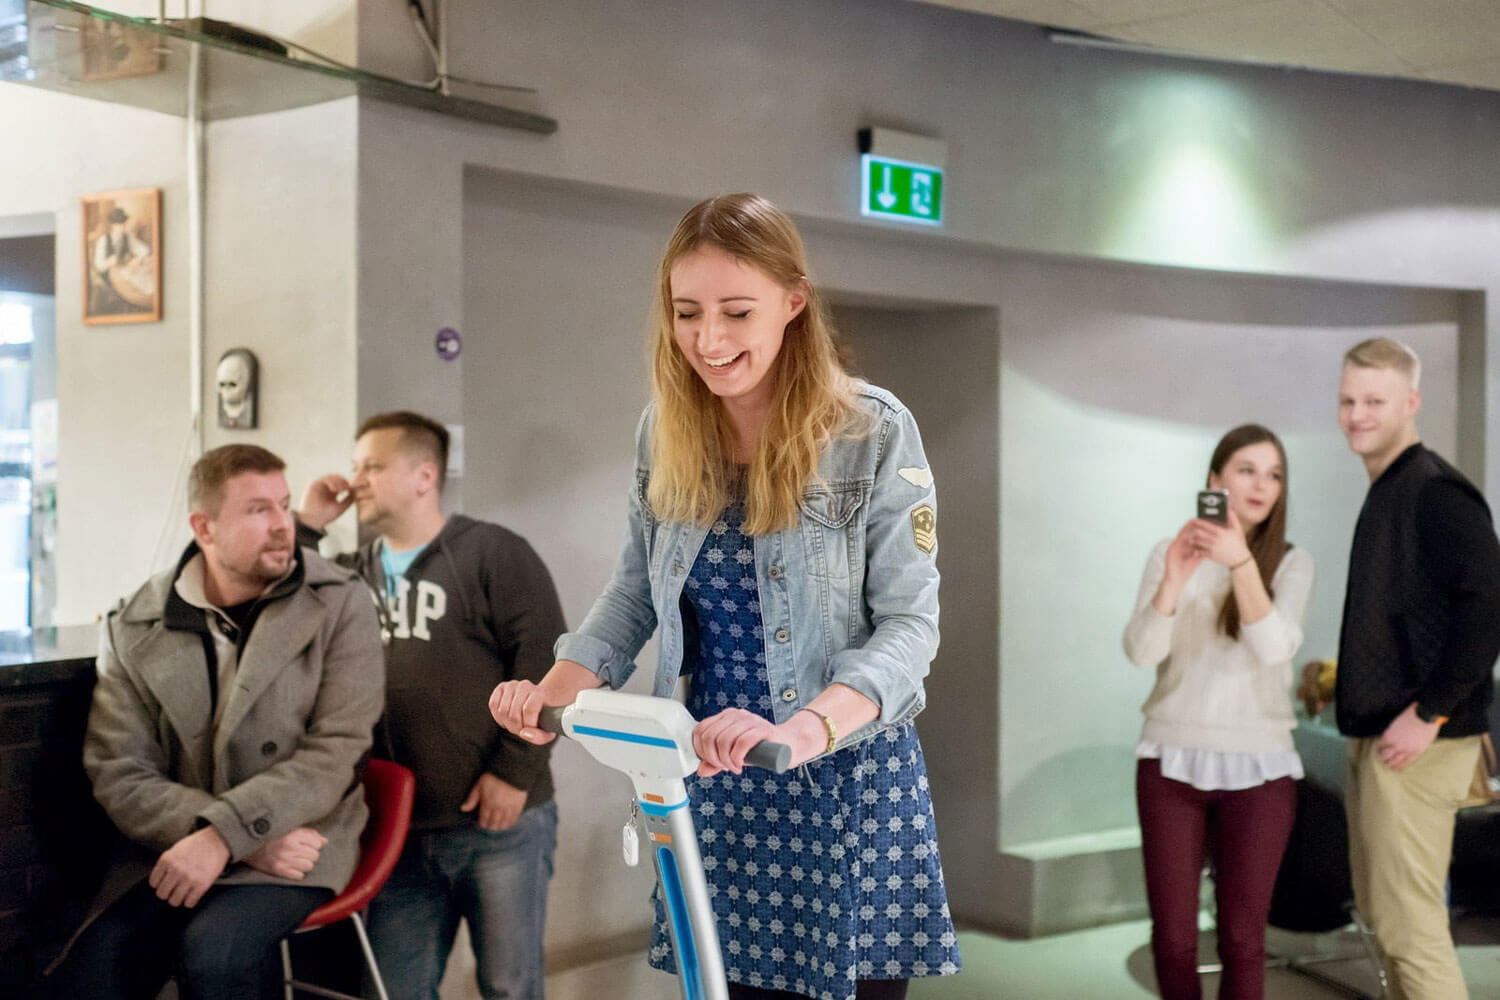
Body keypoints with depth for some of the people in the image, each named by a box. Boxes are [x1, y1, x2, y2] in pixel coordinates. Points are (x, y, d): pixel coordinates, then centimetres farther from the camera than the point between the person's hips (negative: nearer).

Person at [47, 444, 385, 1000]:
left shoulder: (340, 605, -2)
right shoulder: (132, 630, 3)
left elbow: (334, 751, -9)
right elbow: (118, 776, -3)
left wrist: (224, 835, -21)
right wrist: (251, 842, -16)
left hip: (297, 838, -2)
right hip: (171, 849, 2)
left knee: (213, 951, -30)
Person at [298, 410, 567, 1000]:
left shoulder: (493, 553, -3)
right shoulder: (354, 574, 15)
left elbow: (543, 661, -10)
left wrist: (513, 771, -15)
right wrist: (305, 525, 2)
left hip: (500, 823, -5)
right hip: (399, 829, 5)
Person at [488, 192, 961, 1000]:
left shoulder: (875, 432, -11)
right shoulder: (665, 432, 2)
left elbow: (909, 623, -14)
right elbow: (635, 590, 9)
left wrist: (799, 731, -31)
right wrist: (555, 690, -10)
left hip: (845, 778, -3)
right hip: (716, 781, 3)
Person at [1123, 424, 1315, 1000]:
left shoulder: (1291, 563, 1)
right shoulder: (1170, 555, 2)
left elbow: (1275, 647, -16)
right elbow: (1141, 652, -9)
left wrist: (1241, 562, -29)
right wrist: (1173, 580, -26)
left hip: (1258, 767, 0)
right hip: (1172, 760, 1)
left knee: (1242, 938, 3)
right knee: (1172, 937, 4)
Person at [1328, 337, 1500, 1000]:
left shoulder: (1435, 491, -14)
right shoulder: (1384, 493, 16)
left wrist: (1428, 713, -22)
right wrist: (1361, 709, 13)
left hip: (1416, 743, -10)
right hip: (1376, 735, 10)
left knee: (1409, 926, -6)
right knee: (1381, 911, 17)